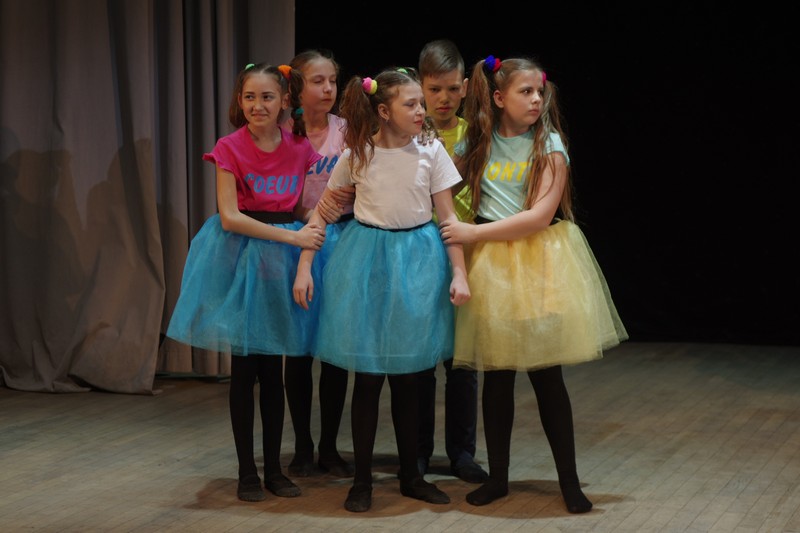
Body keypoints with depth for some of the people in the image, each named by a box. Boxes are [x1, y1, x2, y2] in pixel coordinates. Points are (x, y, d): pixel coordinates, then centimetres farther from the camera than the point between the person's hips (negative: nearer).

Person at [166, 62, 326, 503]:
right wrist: (291, 236, -17)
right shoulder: (230, 149, -9)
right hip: (239, 257, -3)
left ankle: (273, 468, 18)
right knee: (244, 369, 3)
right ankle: (246, 471, 12)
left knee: (273, 368, 9)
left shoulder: (300, 148, 2)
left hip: (283, 262, 3)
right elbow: (230, 216, -14)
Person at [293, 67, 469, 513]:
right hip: (367, 262, -1)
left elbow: (448, 216, -2)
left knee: (408, 376, 10)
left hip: (417, 263, 1)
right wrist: (304, 267, -3)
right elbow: (321, 212, 2)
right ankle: (363, 480, 15)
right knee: (368, 376, 4)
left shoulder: (432, 152, -4)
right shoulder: (357, 155, -5)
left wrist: (460, 273, -9)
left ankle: (411, 476, 23)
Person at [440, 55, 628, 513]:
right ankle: (498, 477, 20)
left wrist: (474, 232, -14)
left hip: (540, 262, -2)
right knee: (496, 377, 7)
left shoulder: (550, 146, -5)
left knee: (547, 376, 1)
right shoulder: (477, 145, 4)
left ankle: (570, 481, 13)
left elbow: (541, 216, -13)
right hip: (490, 265, 2)